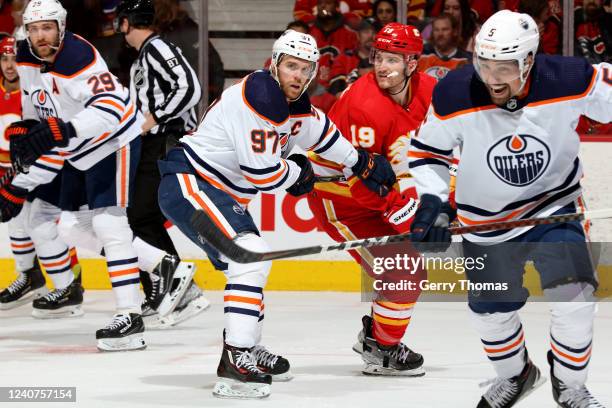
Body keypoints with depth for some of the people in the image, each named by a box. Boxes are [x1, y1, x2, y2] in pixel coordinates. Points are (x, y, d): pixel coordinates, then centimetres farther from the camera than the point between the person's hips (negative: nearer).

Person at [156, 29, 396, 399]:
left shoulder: (294, 103, 7)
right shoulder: (258, 96, -23)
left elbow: (319, 129, 30)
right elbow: (262, 173, -23)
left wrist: (362, 162, 35)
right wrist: (298, 173, -3)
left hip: (224, 193, 11)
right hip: (188, 183, -11)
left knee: (249, 265, 24)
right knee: (250, 255, -24)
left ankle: (249, 349, 43)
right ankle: (235, 364, -28)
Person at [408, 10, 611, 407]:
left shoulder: (569, 80, -25)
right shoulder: (454, 96, -23)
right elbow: (428, 151, -7)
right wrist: (430, 202, -19)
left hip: (554, 204, -1)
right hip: (486, 218, 1)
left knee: (574, 292, -17)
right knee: (491, 310, 10)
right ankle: (515, 375, 43)